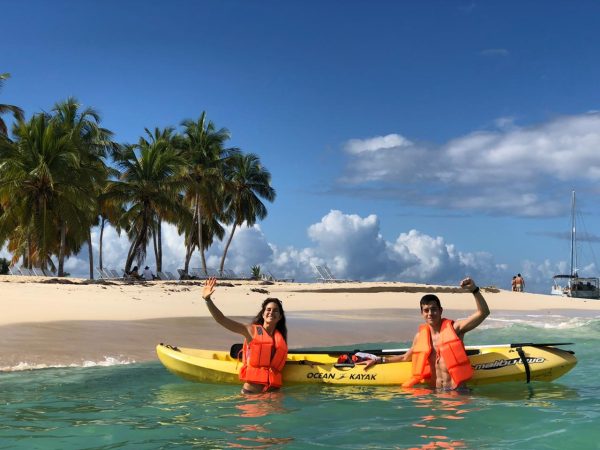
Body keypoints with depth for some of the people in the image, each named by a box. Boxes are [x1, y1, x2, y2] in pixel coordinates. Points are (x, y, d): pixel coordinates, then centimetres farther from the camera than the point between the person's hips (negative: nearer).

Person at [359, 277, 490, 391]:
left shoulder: (454, 328, 2)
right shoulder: (420, 336, 13)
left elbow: (483, 312, -5)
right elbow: (406, 357, 29)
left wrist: (474, 290, -18)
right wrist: (378, 360, 25)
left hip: (457, 392, -4)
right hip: (434, 393, 4)